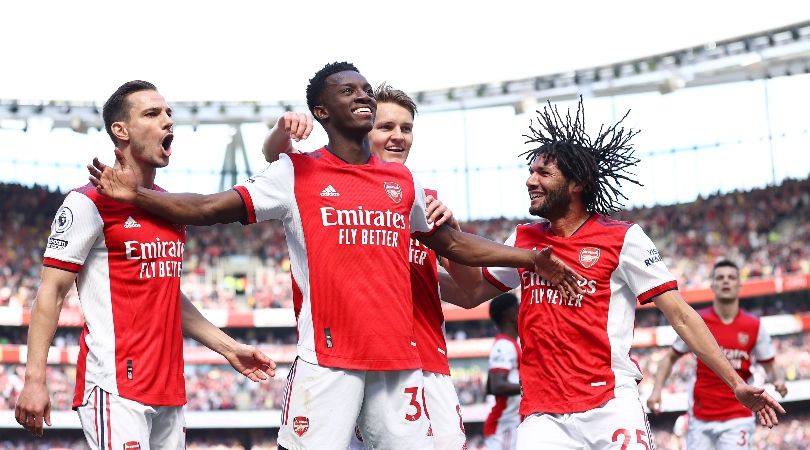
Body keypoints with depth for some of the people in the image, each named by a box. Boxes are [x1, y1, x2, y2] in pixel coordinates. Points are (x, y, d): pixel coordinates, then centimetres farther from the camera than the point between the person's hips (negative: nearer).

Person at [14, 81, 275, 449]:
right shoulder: (89, 203, -7)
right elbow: (51, 293, -8)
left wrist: (228, 348, 22)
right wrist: (34, 379, -16)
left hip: (169, 389, 8)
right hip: (115, 388, -8)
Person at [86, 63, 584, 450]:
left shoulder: (402, 181, 15)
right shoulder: (298, 174, 2)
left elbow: (452, 243, 26)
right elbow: (210, 209, -2)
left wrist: (532, 258, 22)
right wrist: (137, 195, -14)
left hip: (399, 359, 4)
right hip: (328, 361, -4)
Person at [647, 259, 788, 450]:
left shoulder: (755, 326, -1)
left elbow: (769, 367, 8)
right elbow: (670, 358, 8)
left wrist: (777, 380, -14)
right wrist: (657, 390, -5)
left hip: (737, 419, -1)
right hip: (700, 419, 2)